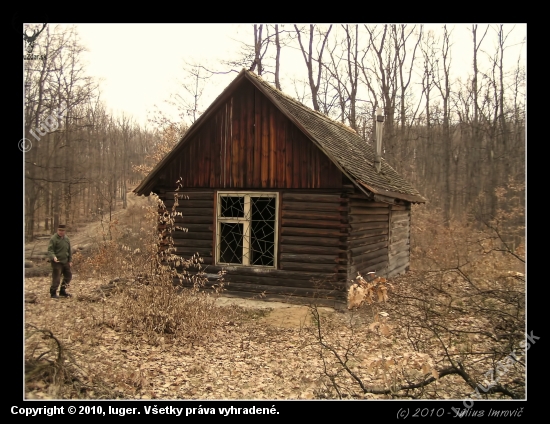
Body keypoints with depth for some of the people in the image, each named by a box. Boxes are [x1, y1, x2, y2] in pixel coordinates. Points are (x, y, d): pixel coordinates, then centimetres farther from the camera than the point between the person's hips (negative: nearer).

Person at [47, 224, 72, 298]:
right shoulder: (53, 239, -10)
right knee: (56, 278, -7)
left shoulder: (66, 238, 11)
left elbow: (69, 250, 18)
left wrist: (70, 260, 15)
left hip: (65, 261, 8)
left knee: (68, 276, 15)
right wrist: (53, 257, -33)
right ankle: (53, 293, 6)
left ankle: (63, 291, 29)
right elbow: (50, 250, -15)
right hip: (57, 262, -7)